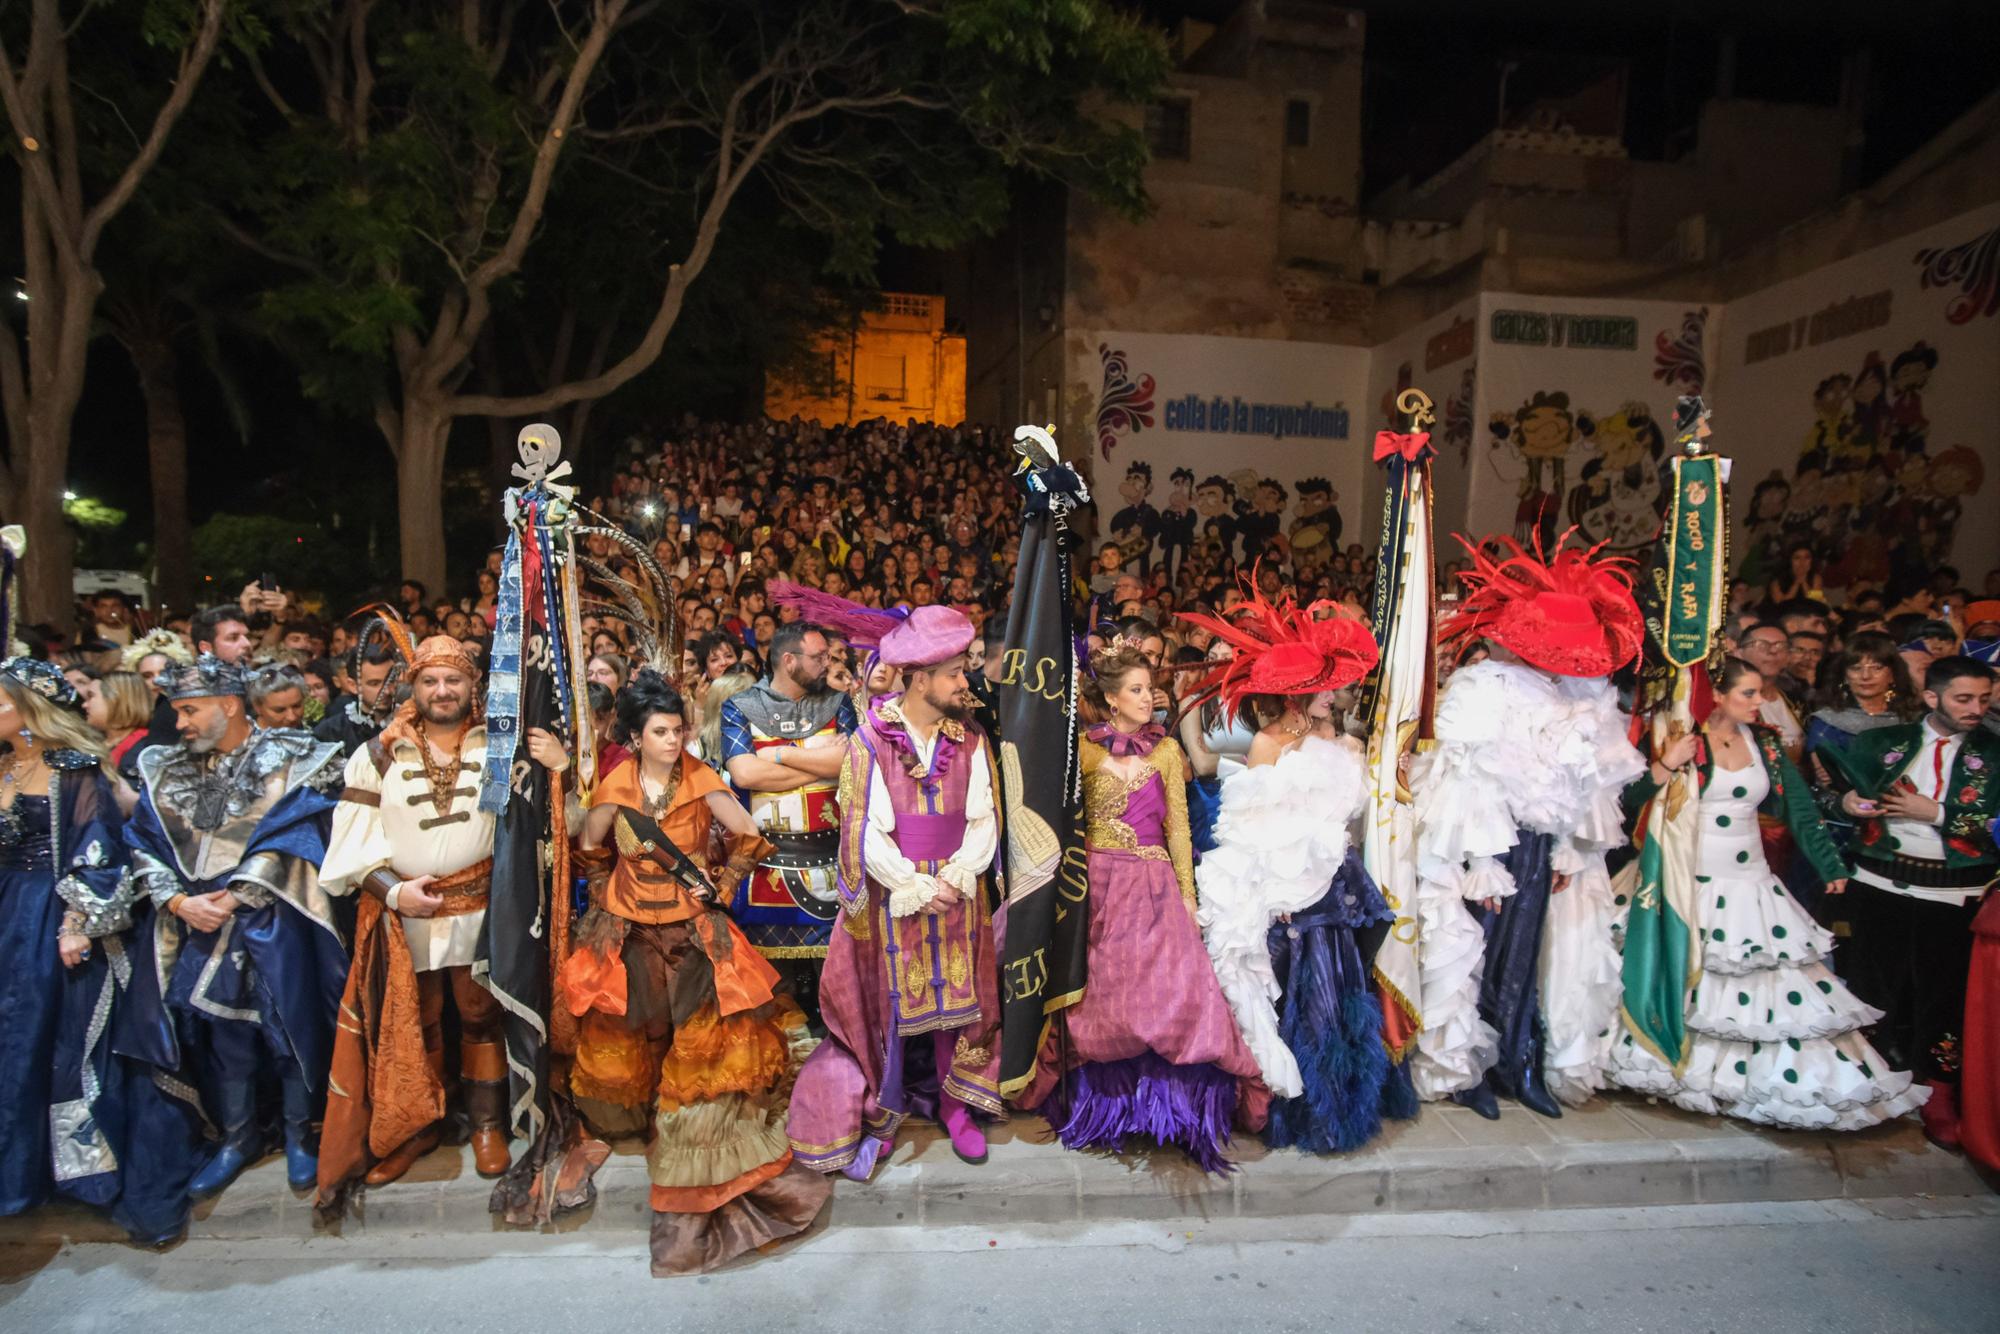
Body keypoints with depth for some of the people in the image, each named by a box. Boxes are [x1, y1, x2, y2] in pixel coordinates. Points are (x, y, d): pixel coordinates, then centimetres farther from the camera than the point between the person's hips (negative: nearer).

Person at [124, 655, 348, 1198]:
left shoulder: (290, 760, -4)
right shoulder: (164, 771, 8)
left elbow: (291, 840, -7)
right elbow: (144, 847, 5)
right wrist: (180, 902, -6)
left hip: (275, 921, -4)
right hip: (200, 925, 4)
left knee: (291, 1021, 1)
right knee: (216, 1026, 9)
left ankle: (298, 1134, 20)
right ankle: (238, 1137, 28)